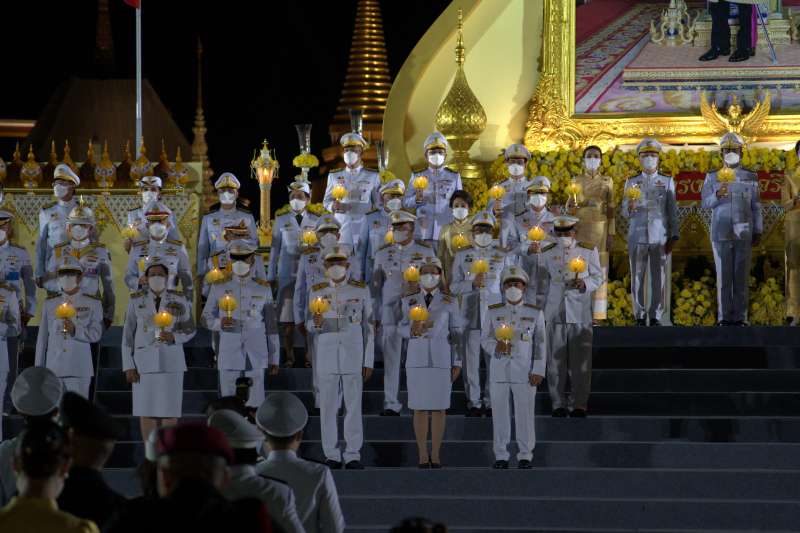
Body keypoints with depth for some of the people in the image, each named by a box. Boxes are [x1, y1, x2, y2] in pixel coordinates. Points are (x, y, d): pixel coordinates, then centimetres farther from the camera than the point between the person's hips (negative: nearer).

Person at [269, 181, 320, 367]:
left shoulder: (316, 221, 9)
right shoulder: (281, 221, 9)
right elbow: (275, 248, 11)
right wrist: (271, 275, 9)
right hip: (287, 273, 0)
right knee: (286, 316, -4)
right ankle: (290, 355, 3)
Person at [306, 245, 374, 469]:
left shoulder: (361, 290, 7)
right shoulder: (317, 292, 9)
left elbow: (369, 328, 9)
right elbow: (308, 327, 13)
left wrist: (368, 361, 4)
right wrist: (315, 323, -12)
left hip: (353, 357, -1)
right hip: (327, 357, 1)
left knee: (353, 406, -1)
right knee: (328, 408, 0)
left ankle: (352, 455, 4)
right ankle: (332, 456, 6)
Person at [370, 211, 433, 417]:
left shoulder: (425, 251, 7)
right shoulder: (382, 253, 12)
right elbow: (375, 286, 14)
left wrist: (420, 286, -9)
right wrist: (374, 316, 10)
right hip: (390, 316, 1)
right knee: (391, 361, -1)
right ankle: (391, 405, 2)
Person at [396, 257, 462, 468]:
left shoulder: (450, 301, 2)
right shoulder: (409, 300, 5)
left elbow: (456, 333, 3)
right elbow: (401, 329, 8)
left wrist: (457, 363, -3)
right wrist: (411, 330, -16)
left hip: (441, 359, -1)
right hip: (416, 360, 1)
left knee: (439, 407, 1)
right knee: (419, 408, 1)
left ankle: (435, 454, 10)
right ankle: (423, 454, 8)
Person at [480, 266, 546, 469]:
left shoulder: (535, 314, 7)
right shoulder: (493, 313, 10)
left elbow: (541, 345, 6)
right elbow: (484, 339, 11)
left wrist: (538, 371, -1)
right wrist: (496, 347, -11)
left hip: (525, 373, -1)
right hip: (499, 371, 1)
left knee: (525, 414, -2)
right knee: (500, 414, 1)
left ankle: (525, 456, 6)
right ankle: (501, 456, 9)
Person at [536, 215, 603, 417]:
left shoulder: (589, 251, 7)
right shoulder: (547, 254, 10)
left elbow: (598, 277, 10)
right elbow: (542, 286, 15)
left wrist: (585, 283, -12)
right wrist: (540, 314, 12)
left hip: (580, 313, -1)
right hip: (554, 314, 1)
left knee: (581, 362, -2)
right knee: (555, 362, 0)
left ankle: (579, 404, 6)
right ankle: (558, 404, 7)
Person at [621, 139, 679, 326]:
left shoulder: (667, 182, 10)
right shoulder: (631, 182, 11)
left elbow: (672, 212, 8)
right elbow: (624, 212, 7)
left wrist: (673, 237, -1)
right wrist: (630, 208, -17)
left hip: (659, 238, -1)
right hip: (637, 236, 1)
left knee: (658, 277, -2)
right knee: (637, 277, -1)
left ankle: (656, 316, 3)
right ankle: (640, 316, 5)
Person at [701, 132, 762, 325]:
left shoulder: (751, 177, 11)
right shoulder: (712, 177, 11)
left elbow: (756, 207, 10)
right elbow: (705, 203, 4)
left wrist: (758, 233, 4)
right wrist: (718, 194, -17)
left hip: (744, 233, 0)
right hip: (721, 234, 0)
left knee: (742, 276, -1)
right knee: (723, 276, -1)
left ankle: (740, 317, 3)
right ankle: (724, 316, 3)